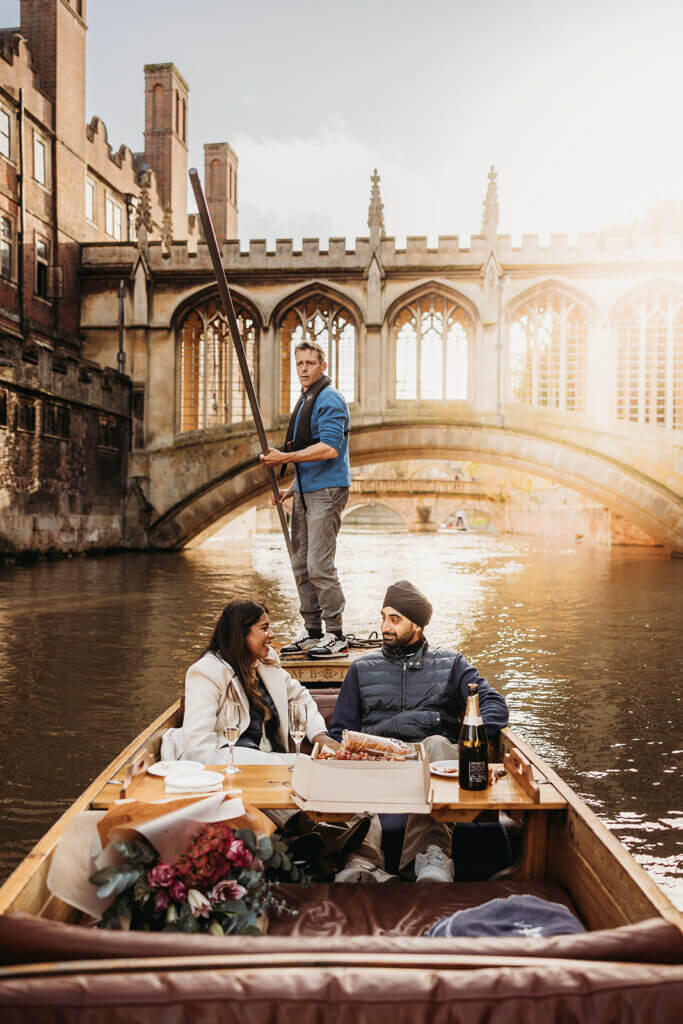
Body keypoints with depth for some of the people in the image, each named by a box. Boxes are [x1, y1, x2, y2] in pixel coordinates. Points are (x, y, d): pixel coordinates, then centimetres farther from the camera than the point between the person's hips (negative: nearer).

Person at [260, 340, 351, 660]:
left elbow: (329, 449, -22)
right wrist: (291, 488, 21)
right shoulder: (304, 401, 21)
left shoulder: (330, 399, -10)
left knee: (319, 565, -12)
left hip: (326, 491, -10)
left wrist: (284, 458, -20)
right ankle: (312, 631, 18)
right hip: (305, 492, 10)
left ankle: (336, 636, -4)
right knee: (301, 565, 10)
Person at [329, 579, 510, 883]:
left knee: (437, 744, -37)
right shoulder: (362, 669, 26)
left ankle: (432, 854, -52)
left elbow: (494, 705, 9)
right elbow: (340, 732, 23)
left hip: (432, 756, -1)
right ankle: (364, 861, -52)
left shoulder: (450, 664, 22)